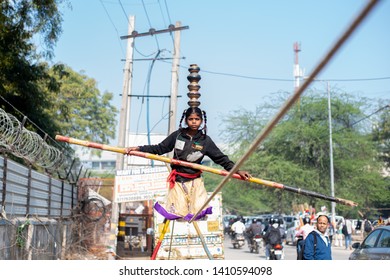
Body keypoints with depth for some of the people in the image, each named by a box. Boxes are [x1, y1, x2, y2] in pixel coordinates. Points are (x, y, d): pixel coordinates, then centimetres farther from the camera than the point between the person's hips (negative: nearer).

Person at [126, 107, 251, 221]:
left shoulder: (205, 140, -1)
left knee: (199, 212, -16)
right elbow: (159, 148, 4)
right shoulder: (177, 135, -2)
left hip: (195, 180, 1)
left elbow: (221, 158, 2)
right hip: (178, 180, -1)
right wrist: (139, 149, -5)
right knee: (176, 214, -12)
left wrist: (237, 170, -7)